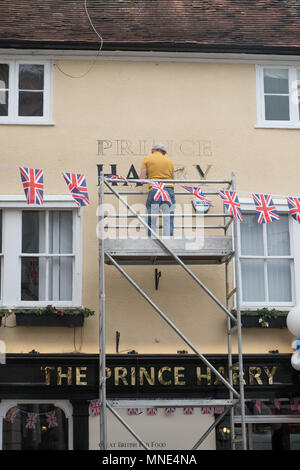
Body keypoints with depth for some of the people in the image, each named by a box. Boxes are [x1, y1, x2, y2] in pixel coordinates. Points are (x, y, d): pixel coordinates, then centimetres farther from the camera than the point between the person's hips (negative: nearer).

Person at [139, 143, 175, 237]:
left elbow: (142, 178, -1)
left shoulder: (147, 159, 7)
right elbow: (172, 178, 14)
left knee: (152, 222, 5)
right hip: (169, 190, 2)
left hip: (154, 190, -2)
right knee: (168, 221, 2)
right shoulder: (169, 160, 16)